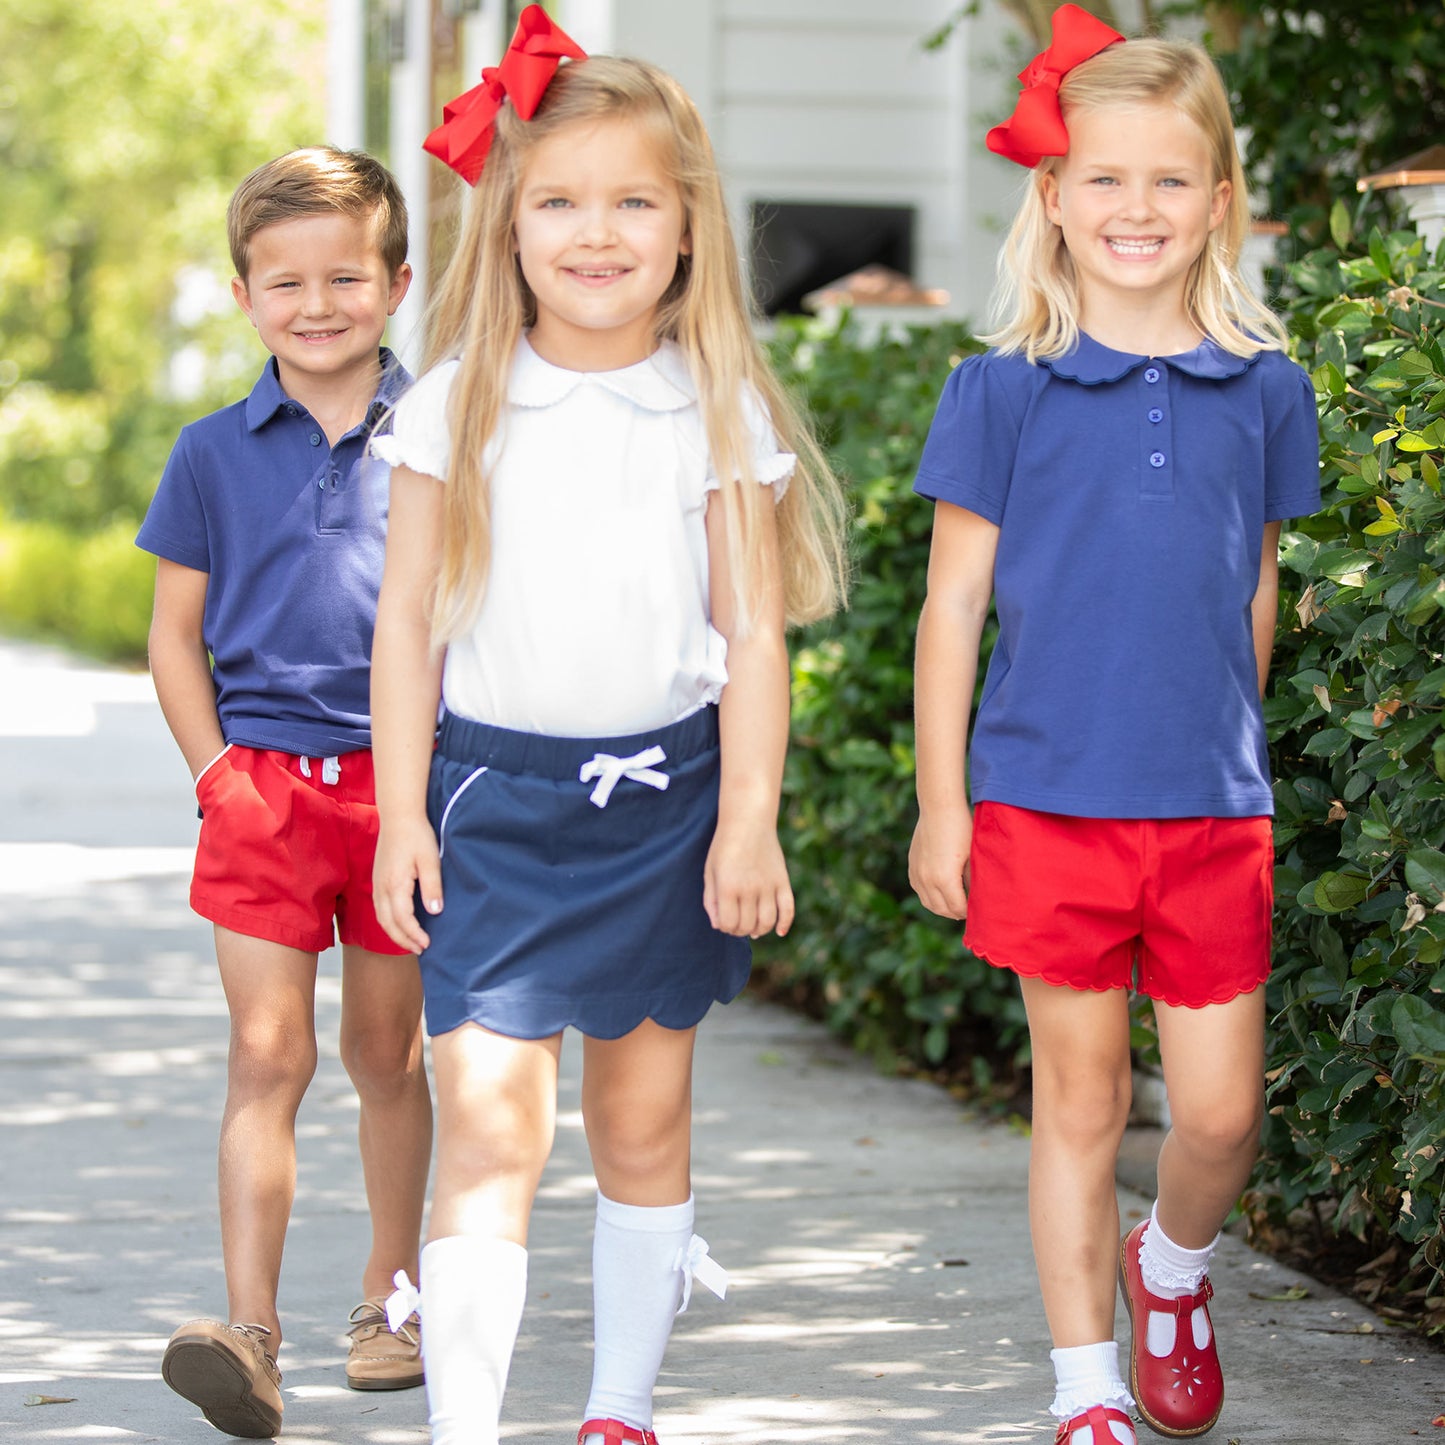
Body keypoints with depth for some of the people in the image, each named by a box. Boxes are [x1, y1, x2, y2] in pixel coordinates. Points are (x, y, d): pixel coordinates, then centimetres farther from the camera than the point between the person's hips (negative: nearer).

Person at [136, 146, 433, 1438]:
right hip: (263, 784, 0)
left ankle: (391, 1294, 28)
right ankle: (248, 1332, -11)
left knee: (387, 1052, 12)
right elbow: (175, 633, 9)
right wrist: (216, 771, -2)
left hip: (399, 783, 0)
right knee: (267, 1055, -7)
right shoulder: (217, 454, 4)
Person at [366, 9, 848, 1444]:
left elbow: (753, 635, 2)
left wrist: (747, 826, -3)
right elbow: (408, 620, 3)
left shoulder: (718, 413, 0)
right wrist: (401, 814, -1)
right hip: (494, 793, -1)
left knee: (643, 1120, 10)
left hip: (663, 796, 1)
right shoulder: (457, 407, 0)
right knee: (488, 1118, -10)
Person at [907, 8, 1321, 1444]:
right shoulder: (1003, 392, -2)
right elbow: (954, 601, 1)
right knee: (1079, 1100, 6)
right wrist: (940, 804, 0)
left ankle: (1173, 1267, 33)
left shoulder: (1264, 392, 4)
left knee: (1220, 1109, 2)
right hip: (1047, 801, -2)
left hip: (1211, 810, 2)